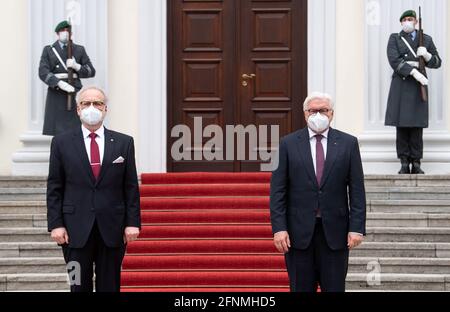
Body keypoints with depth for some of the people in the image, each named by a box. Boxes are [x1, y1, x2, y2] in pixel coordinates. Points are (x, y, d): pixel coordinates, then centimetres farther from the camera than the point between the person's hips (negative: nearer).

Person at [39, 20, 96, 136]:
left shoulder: (79, 50, 13)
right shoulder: (48, 50, 10)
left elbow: (91, 71, 10)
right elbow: (43, 72, -4)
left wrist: (77, 66, -10)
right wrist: (59, 83, -18)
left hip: (75, 93, 1)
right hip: (56, 95, 0)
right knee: (55, 130, -5)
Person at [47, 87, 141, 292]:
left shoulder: (124, 143, 6)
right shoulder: (62, 143, 4)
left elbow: (131, 187, 5)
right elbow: (54, 188, 3)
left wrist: (133, 222, -2)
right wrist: (55, 224, -5)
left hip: (112, 229, 1)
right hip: (76, 229, 0)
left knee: (109, 286, 6)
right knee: (79, 286, 5)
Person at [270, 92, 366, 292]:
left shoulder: (348, 143, 5)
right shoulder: (288, 144, 3)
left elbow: (357, 190, 2)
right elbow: (278, 191, 0)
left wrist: (357, 228, -5)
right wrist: (278, 228, -8)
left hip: (335, 231, 0)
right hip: (299, 231, 0)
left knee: (334, 288, 4)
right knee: (301, 289, 5)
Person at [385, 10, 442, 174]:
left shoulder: (426, 39, 13)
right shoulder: (394, 39, 8)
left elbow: (437, 62, 13)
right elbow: (394, 61, -7)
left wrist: (427, 55, -8)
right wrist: (414, 72, -18)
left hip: (418, 85, 1)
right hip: (401, 85, -1)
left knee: (417, 125, -1)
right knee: (402, 124, -3)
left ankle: (416, 163, 3)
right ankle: (404, 164, 1)